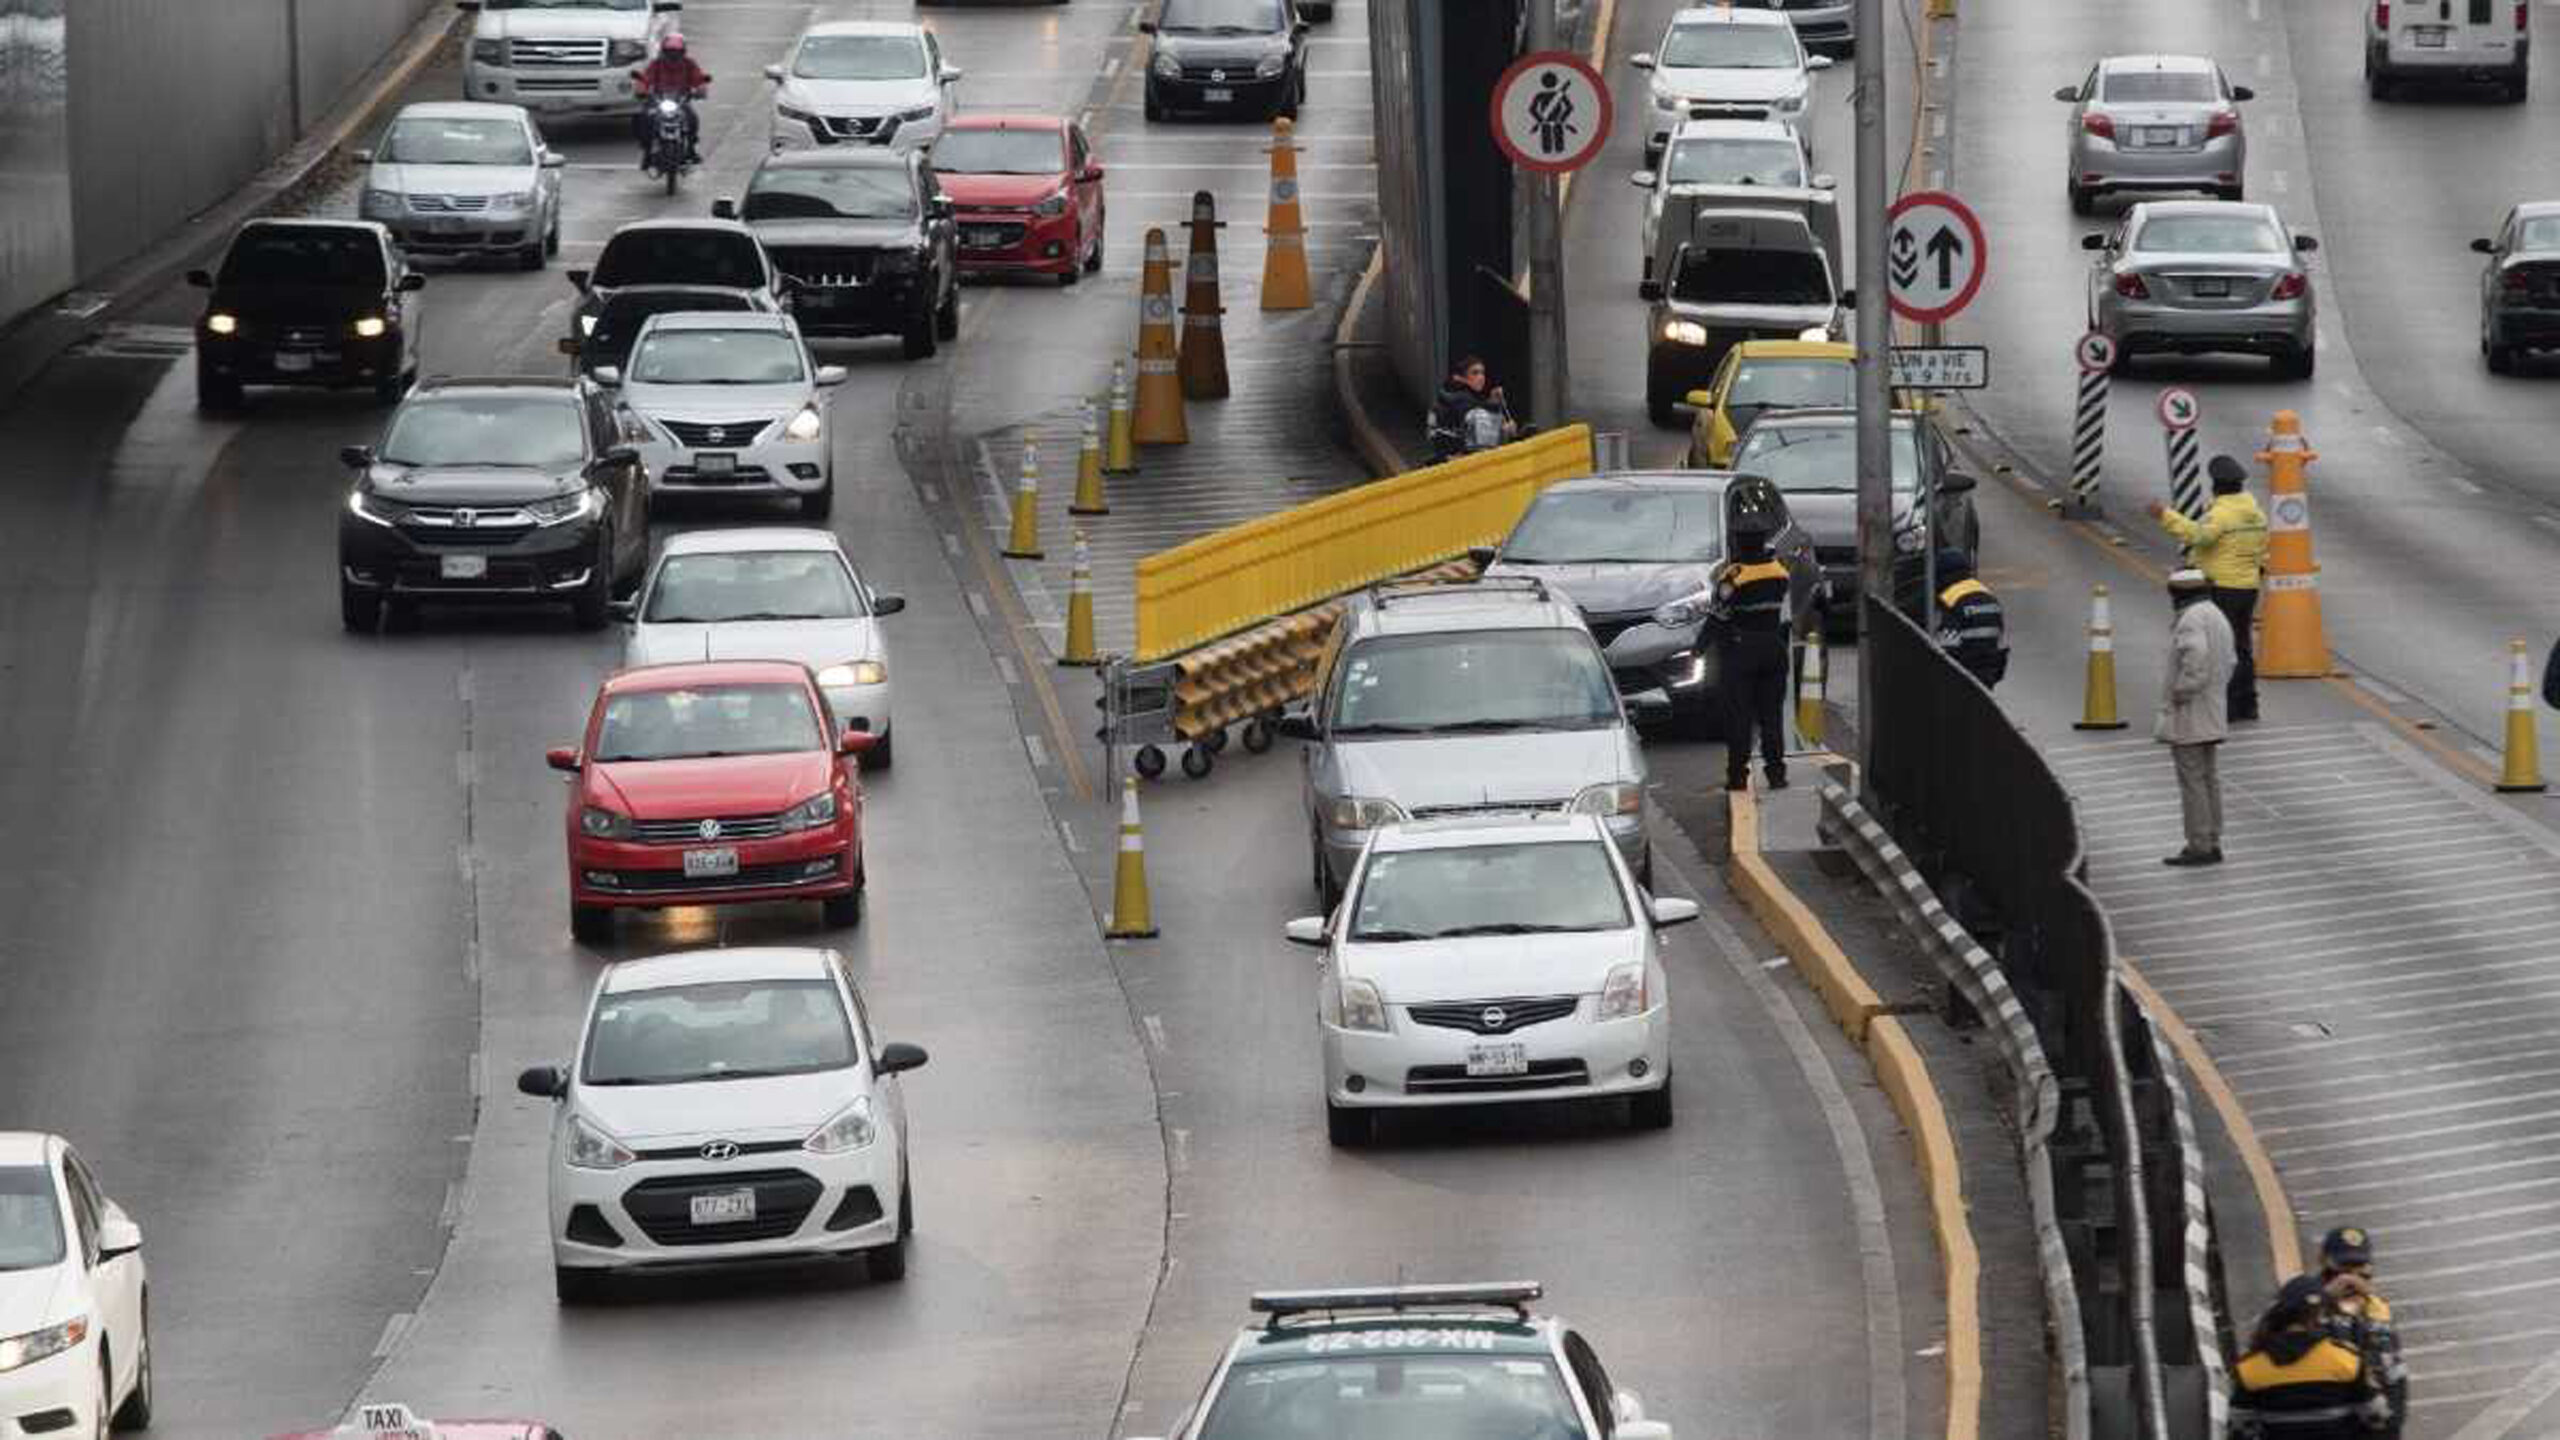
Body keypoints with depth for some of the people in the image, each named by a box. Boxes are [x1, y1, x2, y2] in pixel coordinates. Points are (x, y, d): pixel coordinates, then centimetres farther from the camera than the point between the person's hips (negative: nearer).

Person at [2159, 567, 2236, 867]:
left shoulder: (2191, 619, -17)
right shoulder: (2217, 617, 15)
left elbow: (2195, 655, -32)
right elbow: (2228, 663, 21)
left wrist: (2183, 692, -22)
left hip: (2188, 717, -10)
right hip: (2211, 716, 10)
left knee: (2192, 779, -7)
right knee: (2208, 777, 14)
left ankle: (2200, 846, -8)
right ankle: (2212, 843, 18)